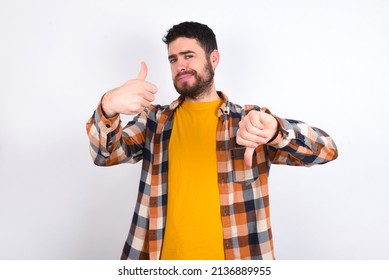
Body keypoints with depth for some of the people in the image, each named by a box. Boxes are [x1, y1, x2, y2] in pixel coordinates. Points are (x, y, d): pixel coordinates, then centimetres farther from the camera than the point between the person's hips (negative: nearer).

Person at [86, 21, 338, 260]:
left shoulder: (251, 121, -5)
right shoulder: (153, 120, 2)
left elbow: (326, 149, -12)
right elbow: (106, 154, -9)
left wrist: (275, 131, -34)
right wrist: (108, 108, -31)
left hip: (237, 258, -1)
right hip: (165, 258, 2)